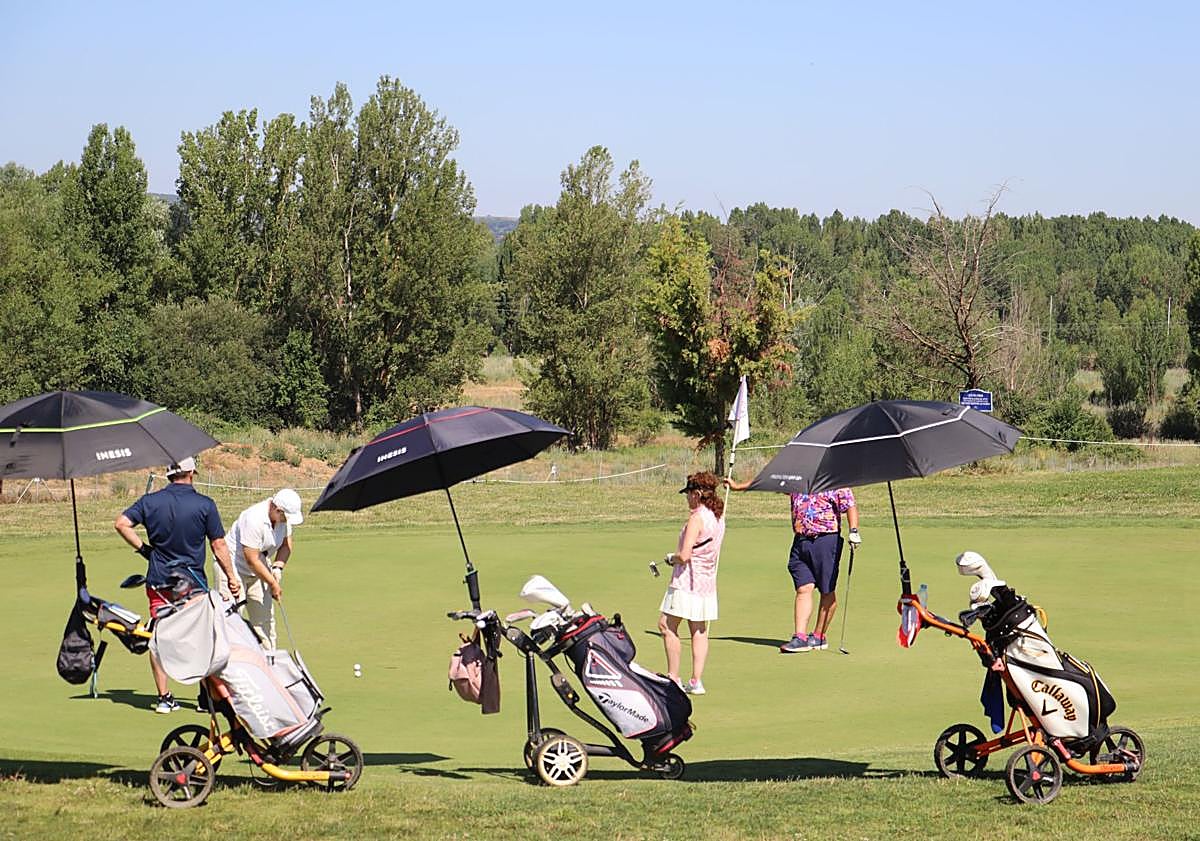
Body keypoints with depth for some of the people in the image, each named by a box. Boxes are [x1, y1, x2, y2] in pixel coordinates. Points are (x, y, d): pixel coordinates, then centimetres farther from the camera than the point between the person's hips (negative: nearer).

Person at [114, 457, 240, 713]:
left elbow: (121, 523, -7)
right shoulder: (204, 505, -6)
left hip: (158, 581, 2)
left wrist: (142, 548, 2)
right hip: (193, 583, -1)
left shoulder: (150, 501, 0)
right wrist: (232, 578, 4)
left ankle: (164, 697, 4)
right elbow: (219, 545, -4)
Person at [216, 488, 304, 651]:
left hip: (258, 570, 8)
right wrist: (273, 583, -19)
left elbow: (285, 545, 7)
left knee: (265, 617, 6)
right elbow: (252, 560, -27)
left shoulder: (283, 516, -8)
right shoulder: (254, 520, -32)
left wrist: (277, 567, -12)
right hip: (233, 568, -8)